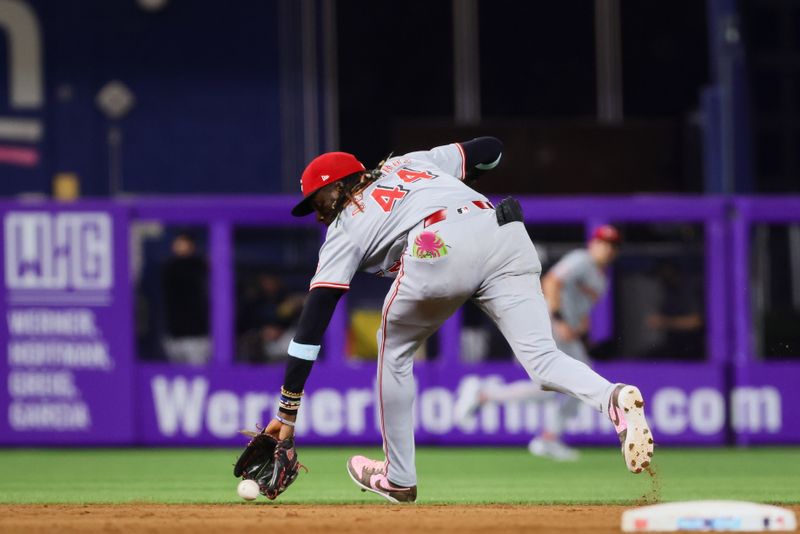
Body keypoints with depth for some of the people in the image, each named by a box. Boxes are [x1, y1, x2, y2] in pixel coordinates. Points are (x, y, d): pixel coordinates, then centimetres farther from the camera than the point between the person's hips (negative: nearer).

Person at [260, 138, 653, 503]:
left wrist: (288, 409, 15)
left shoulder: (345, 227, 23)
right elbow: (490, 149, 33)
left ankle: (399, 479, 27)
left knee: (394, 350, 24)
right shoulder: (411, 162, 36)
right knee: (543, 359, -4)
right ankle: (613, 399, -37)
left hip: (439, 249, -4)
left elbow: (313, 321, 16)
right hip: (507, 233, 4)